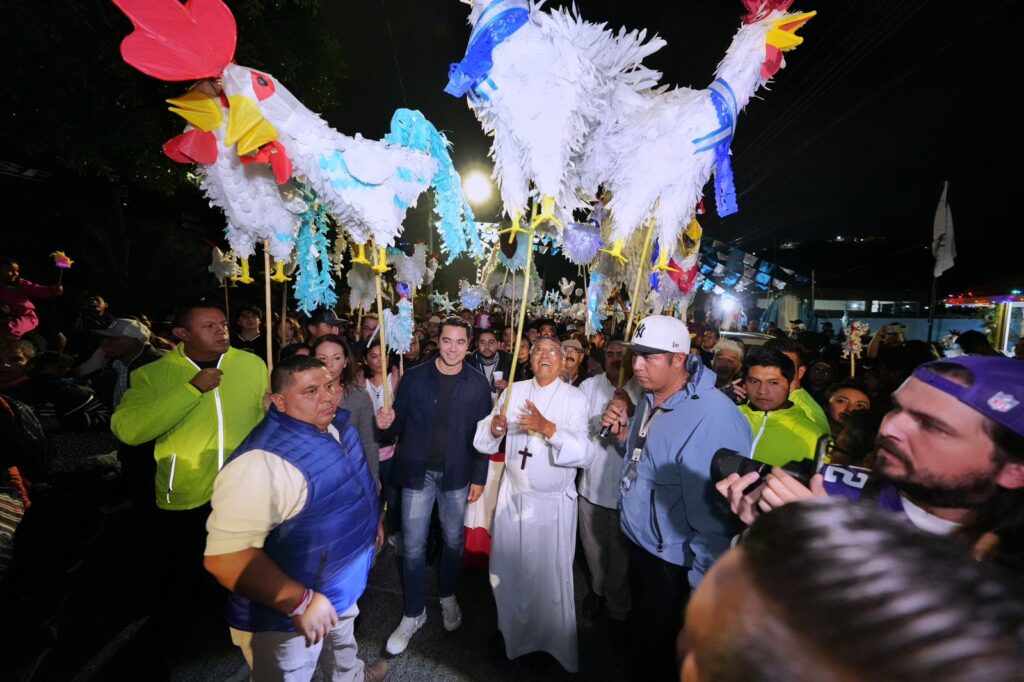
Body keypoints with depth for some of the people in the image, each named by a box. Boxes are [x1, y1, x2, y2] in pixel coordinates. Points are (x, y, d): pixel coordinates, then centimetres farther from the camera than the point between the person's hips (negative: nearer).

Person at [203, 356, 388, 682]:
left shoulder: (336, 424, -7)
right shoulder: (264, 461, -36)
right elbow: (225, 556, -37)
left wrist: (373, 518, 15)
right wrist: (302, 602, -34)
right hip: (284, 617, -8)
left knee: (342, 639, 35)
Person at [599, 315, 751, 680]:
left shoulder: (712, 416, -30)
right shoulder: (651, 398, -1)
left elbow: (715, 512, -27)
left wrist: (703, 585, -18)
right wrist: (623, 431, -7)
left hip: (672, 565, -8)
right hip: (640, 543, 8)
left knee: (660, 651, 17)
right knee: (641, 632, 30)